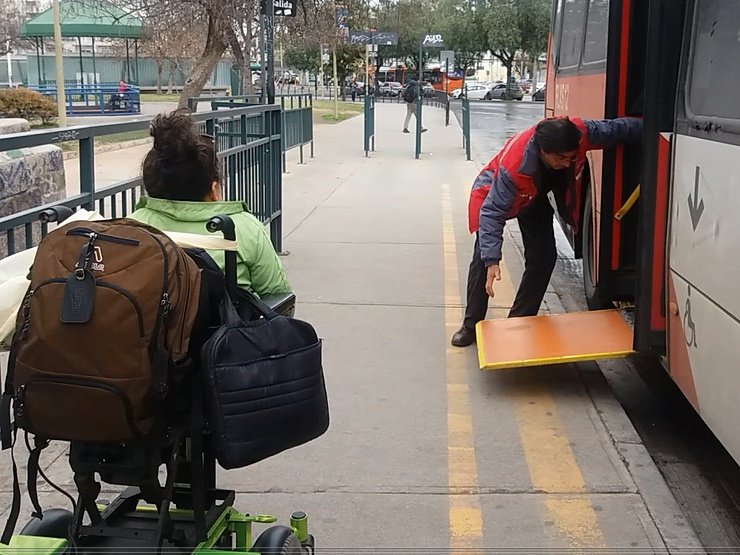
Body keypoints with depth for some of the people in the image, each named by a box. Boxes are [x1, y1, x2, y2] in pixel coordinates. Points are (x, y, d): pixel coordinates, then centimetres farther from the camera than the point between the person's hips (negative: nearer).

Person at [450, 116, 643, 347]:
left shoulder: (581, 133, -35)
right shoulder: (513, 166, -45)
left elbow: (615, 128, -18)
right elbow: (492, 212, -40)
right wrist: (492, 261, -44)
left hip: (535, 196, 5)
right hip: (495, 192, -5)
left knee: (543, 258, -3)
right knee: (483, 257, -11)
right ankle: (471, 325, 1)